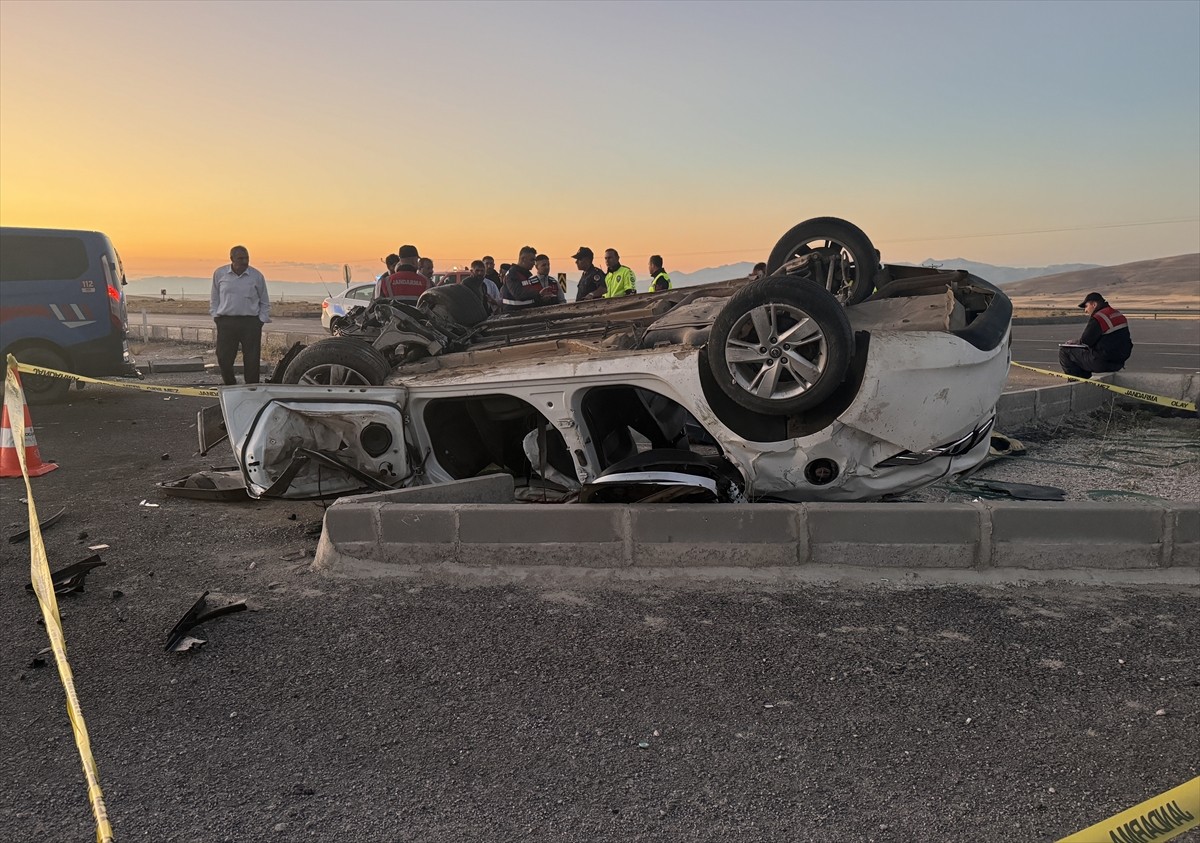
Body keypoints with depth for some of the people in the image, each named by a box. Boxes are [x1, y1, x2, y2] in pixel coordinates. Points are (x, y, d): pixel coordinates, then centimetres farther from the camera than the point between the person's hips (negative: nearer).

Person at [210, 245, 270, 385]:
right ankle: (230, 387, 21)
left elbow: (264, 303, 10)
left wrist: (261, 320, 2)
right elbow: (214, 299, 16)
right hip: (226, 322, 1)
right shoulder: (219, 274, 5)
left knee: (252, 360, -1)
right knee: (223, 358, 2)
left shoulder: (257, 276, 2)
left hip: (251, 322, -1)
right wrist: (215, 315, 7)